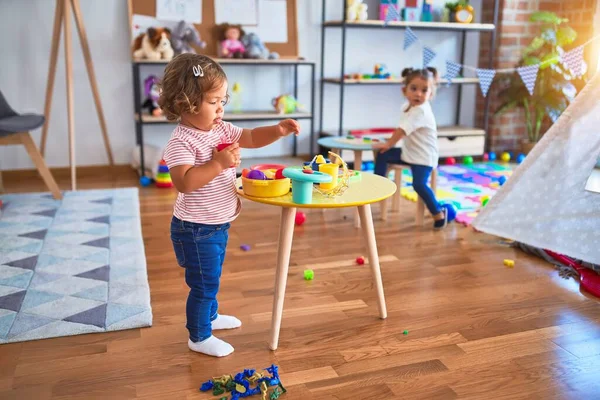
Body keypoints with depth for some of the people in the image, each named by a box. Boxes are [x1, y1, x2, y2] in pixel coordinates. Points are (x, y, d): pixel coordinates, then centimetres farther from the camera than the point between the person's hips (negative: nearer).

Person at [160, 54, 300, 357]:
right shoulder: (182, 141, -23)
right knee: (203, 283, 4)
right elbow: (183, 182, -34)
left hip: (218, 224, 9)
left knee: (211, 278, 26)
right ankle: (199, 337, 22)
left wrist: (278, 130, -11)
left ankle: (210, 316, 48)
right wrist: (219, 163, -37)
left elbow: (252, 138, 7)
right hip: (195, 229, -8)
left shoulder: (221, 129, 2)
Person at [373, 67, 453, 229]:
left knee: (419, 184, -23)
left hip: (424, 156, -9)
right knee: (382, 155, 2)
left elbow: (403, 130, -28)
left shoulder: (421, 111, -25)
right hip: (409, 152, 9)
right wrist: (389, 142, 8)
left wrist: (389, 144, -22)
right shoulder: (407, 106, 4)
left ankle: (439, 213, -7)